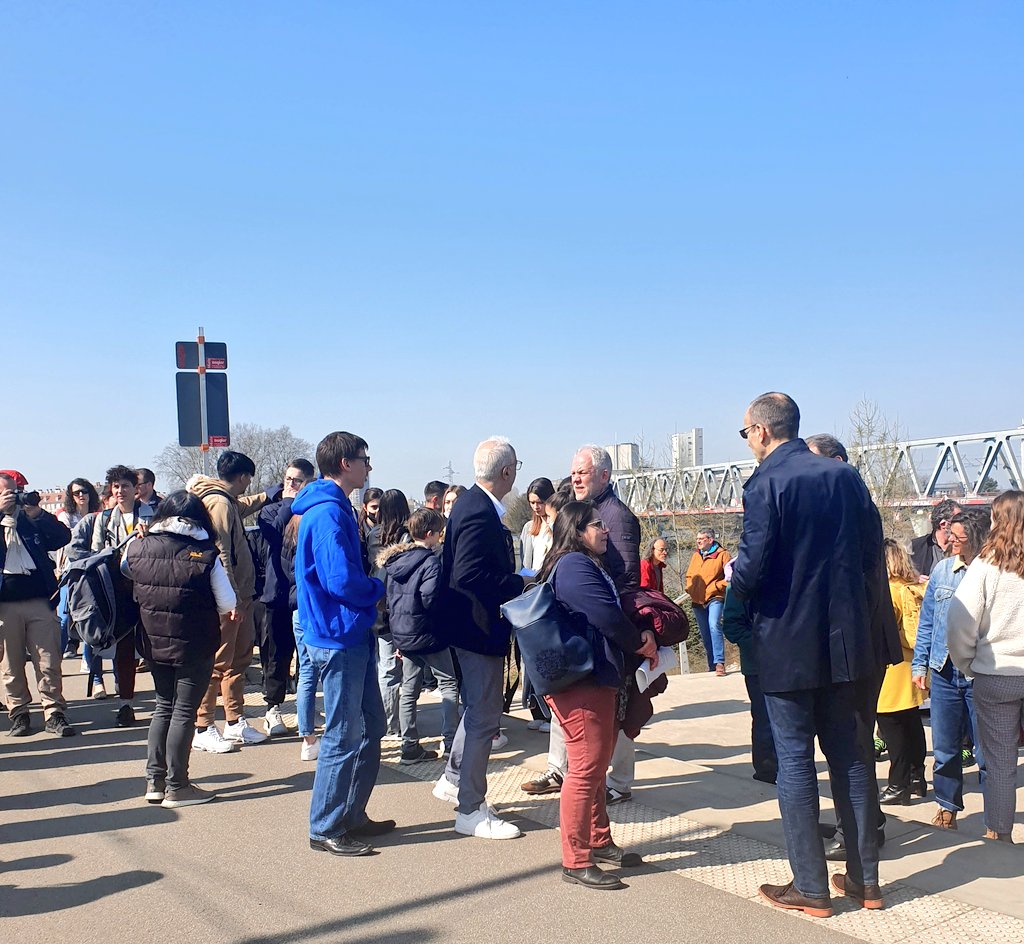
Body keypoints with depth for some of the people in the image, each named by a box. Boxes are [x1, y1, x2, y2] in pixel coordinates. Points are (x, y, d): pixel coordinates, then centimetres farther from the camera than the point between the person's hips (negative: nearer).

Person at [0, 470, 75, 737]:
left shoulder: (33, 519, 12)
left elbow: (63, 538, 1)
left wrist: (38, 514, -11)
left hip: (39, 599, 1)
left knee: (49, 662, 0)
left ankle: (55, 714, 4)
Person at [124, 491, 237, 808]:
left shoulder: (136, 548, -5)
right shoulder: (206, 555, -16)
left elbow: (125, 571, 17)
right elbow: (228, 605, -11)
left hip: (155, 644, 4)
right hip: (195, 647, -4)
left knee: (164, 707, 18)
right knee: (184, 711, 5)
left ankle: (154, 781, 22)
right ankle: (176, 788, 11)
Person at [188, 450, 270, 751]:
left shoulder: (229, 502, 16)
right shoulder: (219, 503, -14)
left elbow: (246, 504, 42)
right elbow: (220, 554, -21)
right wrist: (233, 598, -22)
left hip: (239, 595, 10)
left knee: (239, 659, 14)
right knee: (217, 662, -4)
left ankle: (235, 723, 23)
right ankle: (203, 729, 4)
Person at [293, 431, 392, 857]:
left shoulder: (336, 509, 15)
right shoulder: (329, 513, -19)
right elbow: (342, 582, -25)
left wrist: (372, 584, 2)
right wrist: (380, 588, -8)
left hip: (353, 636, 10)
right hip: (339, 638, -10)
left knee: (371, 728, 17)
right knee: (343, 736, -1)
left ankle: (353, 816, 28)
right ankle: (326, 829, 11)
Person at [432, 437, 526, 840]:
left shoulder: (472, 504, 8)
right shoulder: (480, 514, -24)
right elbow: (470, 576, -29)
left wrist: (517, 579, 9)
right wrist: (521, 585, -21)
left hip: (472, 624, 11)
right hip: (480, 627, -11)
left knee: (477, 708, 24)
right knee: (484, 717, 0)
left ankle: (452, 780, 39)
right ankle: (470, 810, 11)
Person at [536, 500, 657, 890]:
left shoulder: (585, 565, 20)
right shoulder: (574, 565, -15)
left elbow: (611, 611, 19)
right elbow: (606, 616, -20)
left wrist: (639, 637, 3)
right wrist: (642, 644, -5)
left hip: (597, 678, 11)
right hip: (581, 681, -11)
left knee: (597, 764, 18)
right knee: (585, 768, -7)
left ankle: (598, 841, 30)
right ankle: (576, 862, 0)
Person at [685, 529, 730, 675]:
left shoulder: (722, 554, -4)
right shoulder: (696, 555, 14)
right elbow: (689, 575, 23)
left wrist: (716, 586, -15)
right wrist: (690, 588, 7)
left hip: (714, 598, -6)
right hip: (698, 601, 6)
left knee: (714, 625, -25)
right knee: (705, 634, 9)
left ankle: (719, 663, -24)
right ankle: (712, 665, 17)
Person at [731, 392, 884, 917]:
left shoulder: (766, 483, -14)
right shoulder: (846, 477, 4)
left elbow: (751, 566, -19)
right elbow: (872, 553, 7)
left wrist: (733, 580, 2)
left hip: (787, 642, -6)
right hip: (843, 638, 6)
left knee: (794, 761, 4)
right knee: (847, 755, 15)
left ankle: (810, 889, 11)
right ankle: (865, 879, 23)